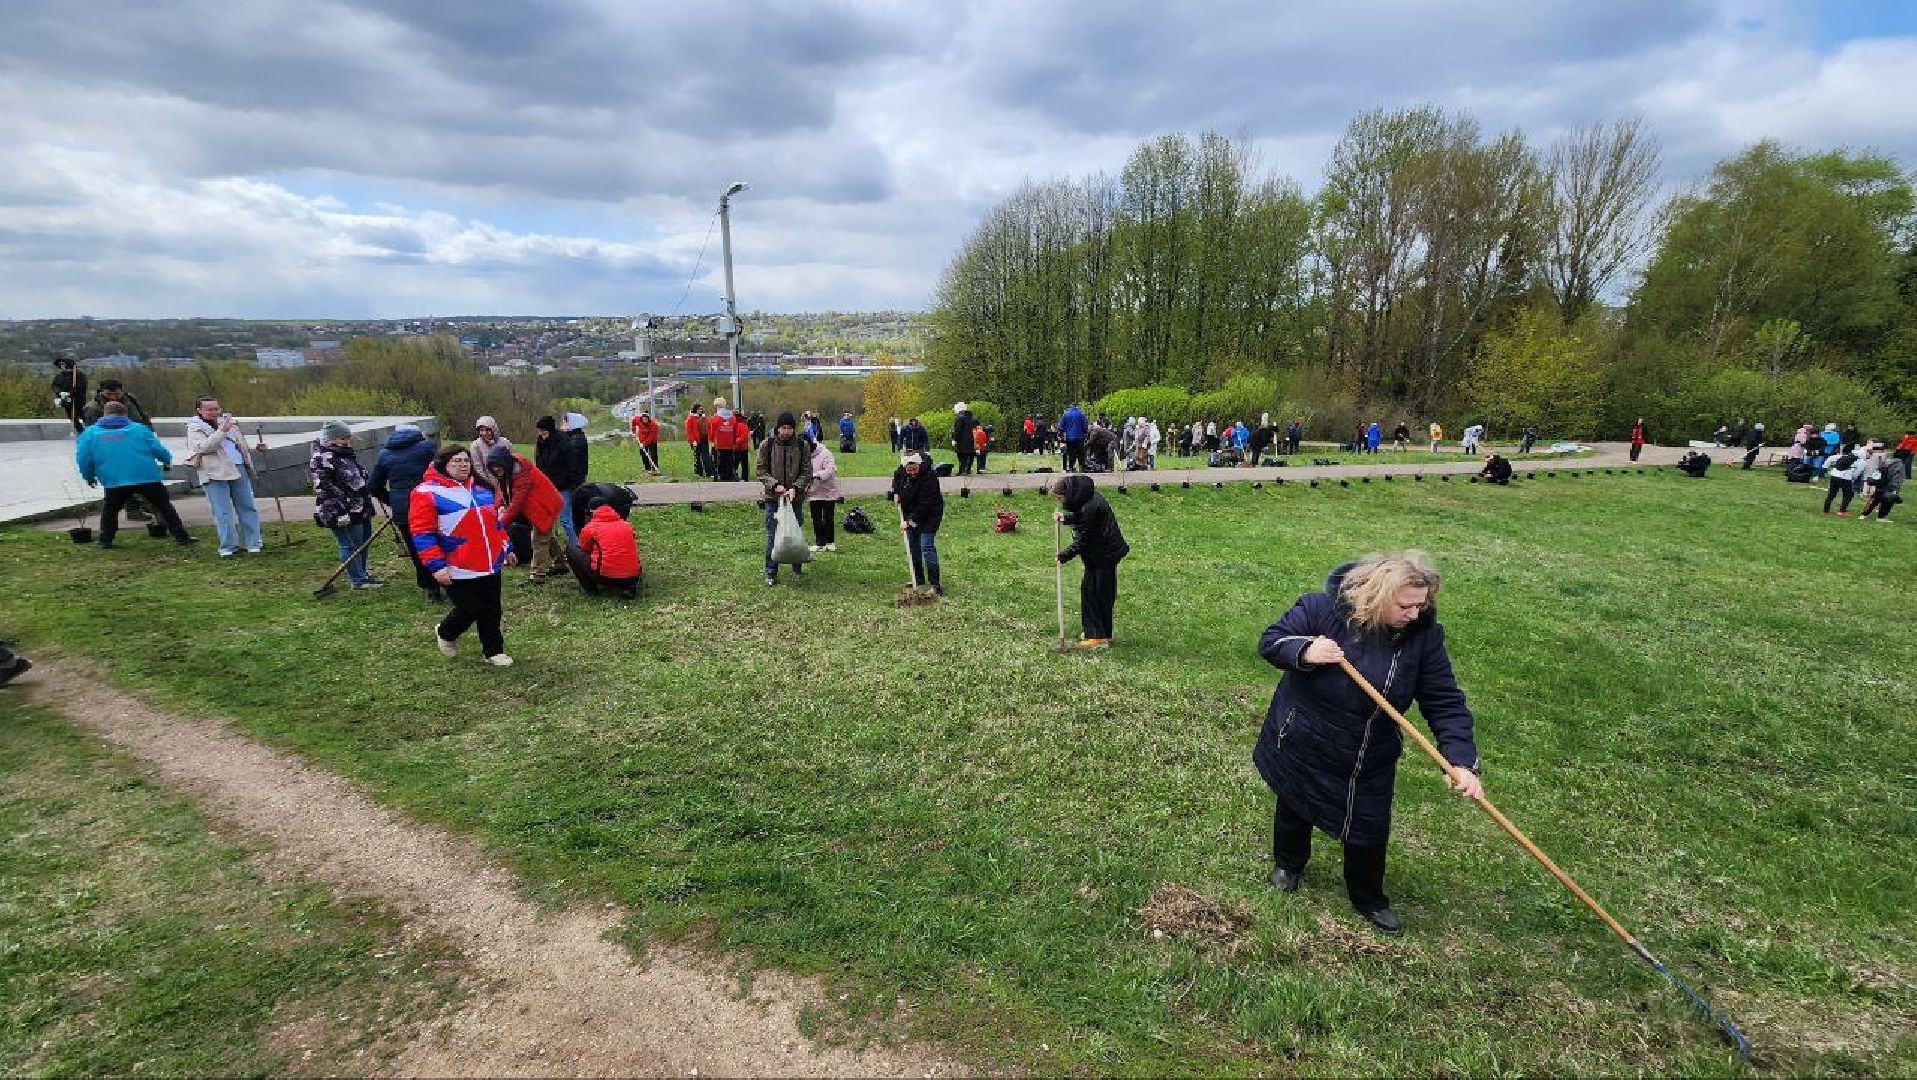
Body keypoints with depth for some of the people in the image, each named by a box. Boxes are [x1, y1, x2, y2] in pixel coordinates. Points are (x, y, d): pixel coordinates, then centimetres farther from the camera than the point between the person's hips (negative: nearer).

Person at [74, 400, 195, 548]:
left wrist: (89, 477, 24)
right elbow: (159, 450, 3)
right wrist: (167, 461, 25)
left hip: (115, 481, 1)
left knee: (110, 509, 22)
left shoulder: (90, 432, 7)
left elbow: (83, 459, 7)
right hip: (148, 478, -1)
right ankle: (181, 537, 3)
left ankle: (106, 540, 20)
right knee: (165, 507, 7)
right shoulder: (139, 429, 4)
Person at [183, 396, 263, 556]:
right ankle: (228, 546, 1)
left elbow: (241, 443, 28)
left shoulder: (227, 420, 16)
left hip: (238, 469, 5)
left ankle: (252, 543, 11)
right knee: (222, 512, -4)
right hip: (215, 473, -5)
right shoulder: (195, 428, 0)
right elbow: (203, 447, -18)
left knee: (247, 507, 5)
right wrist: (222, 431, -23)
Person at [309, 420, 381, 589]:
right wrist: (338, 513, -24)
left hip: (360, 509, 10)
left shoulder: (346, 454, 15)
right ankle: (358, 580, 5)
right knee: (350, 545, -3)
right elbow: (322, 490, -21)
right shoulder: (322, 459, -15)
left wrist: (367, 503, 27)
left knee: (363, 541, 17)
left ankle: (362, 573, 32)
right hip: (342, 512, -10)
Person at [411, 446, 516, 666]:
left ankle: (493, 650, 24)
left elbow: (494, 522, 22)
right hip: (458, 571, -6)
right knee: (469, 609, -2)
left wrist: (507, 549, 20)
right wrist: (436, 565, -19)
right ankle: (445, 633, 29)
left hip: (490, 565, 6)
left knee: (491, 611, 10)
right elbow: (421, 533, -14)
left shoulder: (481, 489, 11)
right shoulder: (428, 492, -10)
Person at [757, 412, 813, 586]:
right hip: (773, 497, -1)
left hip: (795, 497, 1)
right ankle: (771, 573, 7)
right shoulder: (767, 445, -1)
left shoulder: (802, 446, 0)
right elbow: (761, 471, 1)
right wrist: (775, 485, -15)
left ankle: (797, 568, 25)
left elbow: (807, 472, 0)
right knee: (772, 535, -1)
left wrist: (795, 488, -16)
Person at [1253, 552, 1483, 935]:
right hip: (1299, 744, -1)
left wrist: (1462, 761, -27)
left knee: (1368, 832, 13)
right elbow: (1270, 641, -14)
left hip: (1366, 761, 1)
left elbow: (1445, 703, -16)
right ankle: (1288, 863, 53)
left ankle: (1369, 899, 42)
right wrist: (1304, 652, -35)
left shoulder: (1423, 634, -18)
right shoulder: (1322, 608, -23)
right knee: (1292, 807, 23)